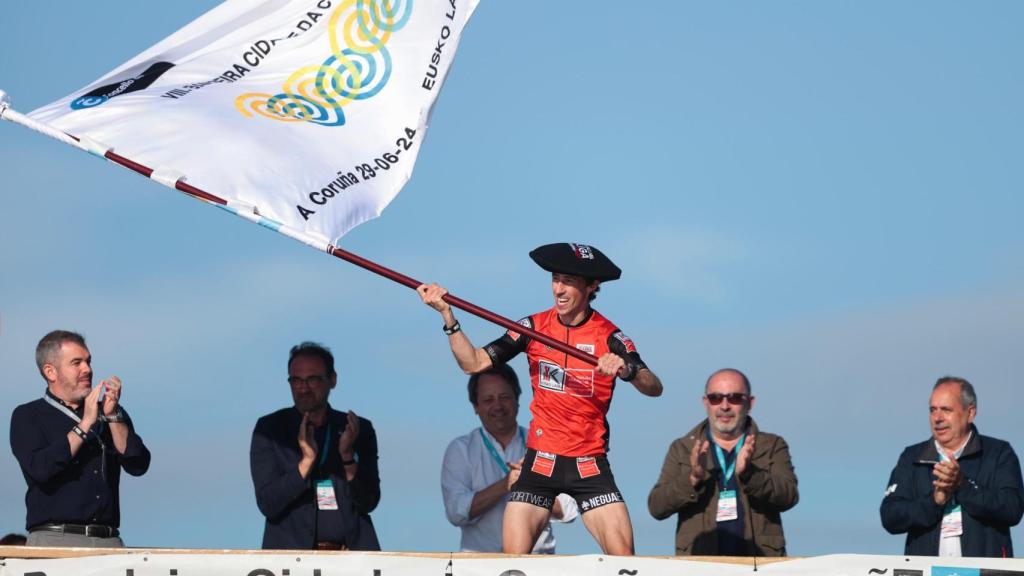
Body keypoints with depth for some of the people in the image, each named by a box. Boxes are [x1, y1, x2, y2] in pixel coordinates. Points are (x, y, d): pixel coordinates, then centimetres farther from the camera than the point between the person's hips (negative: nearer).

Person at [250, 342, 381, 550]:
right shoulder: (269, 429, 6)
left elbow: (369, 502, 6)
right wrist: (307, 460, -13)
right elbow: (267, 504, -2)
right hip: (291, 550, -1)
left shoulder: (360, 430, 10)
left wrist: (348, 456, -9)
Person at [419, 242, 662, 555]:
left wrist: (627, 369, -38)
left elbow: (654, 388, -17)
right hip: (539, 460, 2)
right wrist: (447, 314, -12)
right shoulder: (534, 327, 2)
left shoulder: (609, 336, -5)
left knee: (623, 558, -14)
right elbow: (473, 363, -1)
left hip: (590, 466, -1)